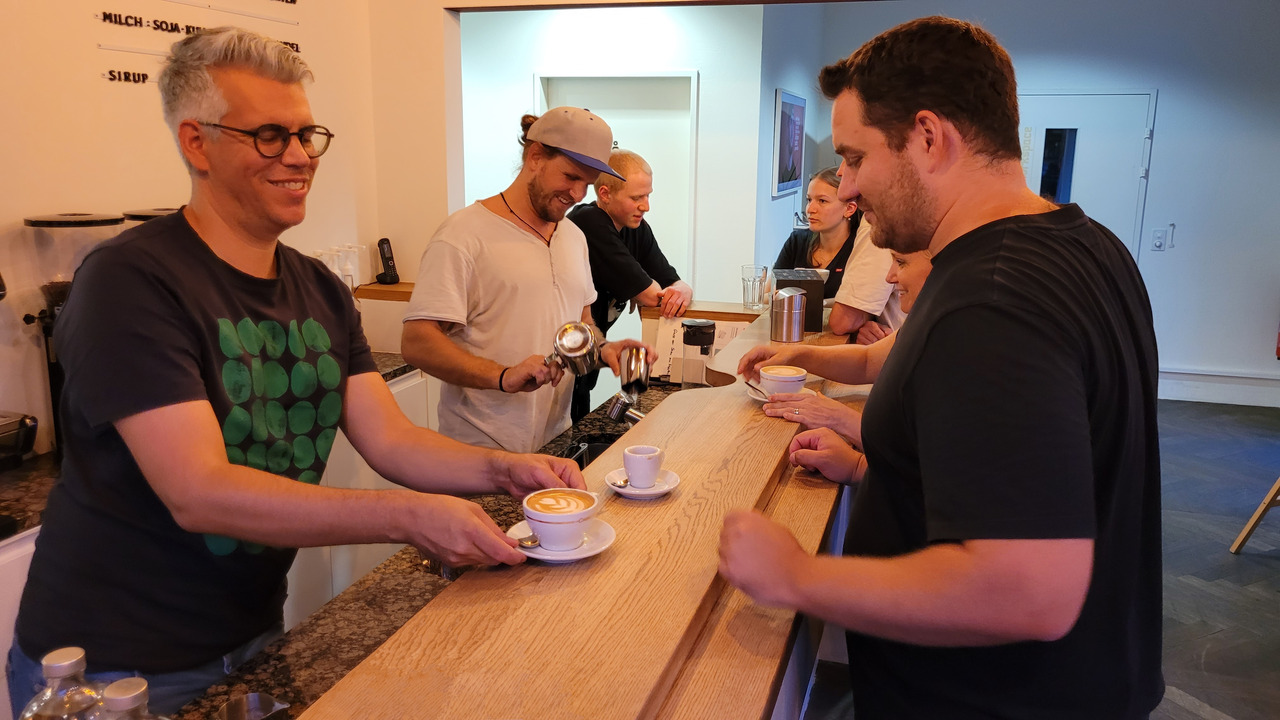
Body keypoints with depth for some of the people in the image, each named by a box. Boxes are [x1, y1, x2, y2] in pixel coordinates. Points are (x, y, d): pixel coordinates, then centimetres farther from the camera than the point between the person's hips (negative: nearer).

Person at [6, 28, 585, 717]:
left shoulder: (321, 291, 4)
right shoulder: (128, 281, -20)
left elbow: (389, 439, -2)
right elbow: (198, 492, -28)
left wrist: (502, 469, -20)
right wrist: (408, 517, -34)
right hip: (112, 664, -6)